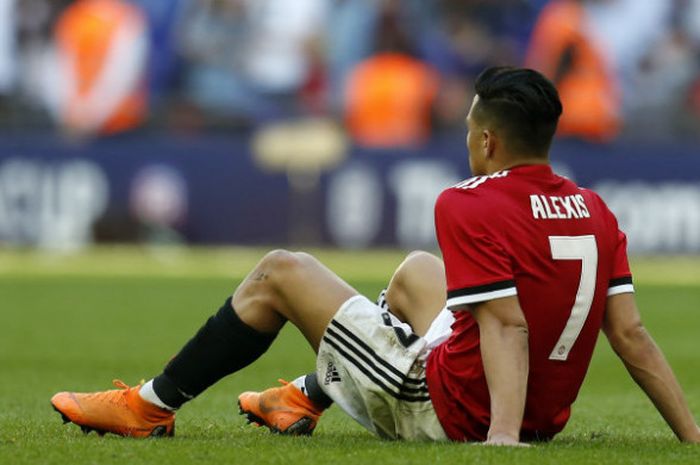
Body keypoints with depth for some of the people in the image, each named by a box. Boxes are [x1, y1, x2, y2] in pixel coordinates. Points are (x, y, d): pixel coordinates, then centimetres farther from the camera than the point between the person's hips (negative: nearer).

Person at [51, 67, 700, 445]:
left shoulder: (470, 207, -20)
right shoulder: (593, 211, 0)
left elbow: (506, 326, -29)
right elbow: (630, 334, -4)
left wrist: (501, 436, -37)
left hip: (449, 412, -7)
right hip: (544, 417, 7)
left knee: (279, 272, 6)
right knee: (417, 271, 32)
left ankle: (152, 406, 19)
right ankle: (306, 399, 45)